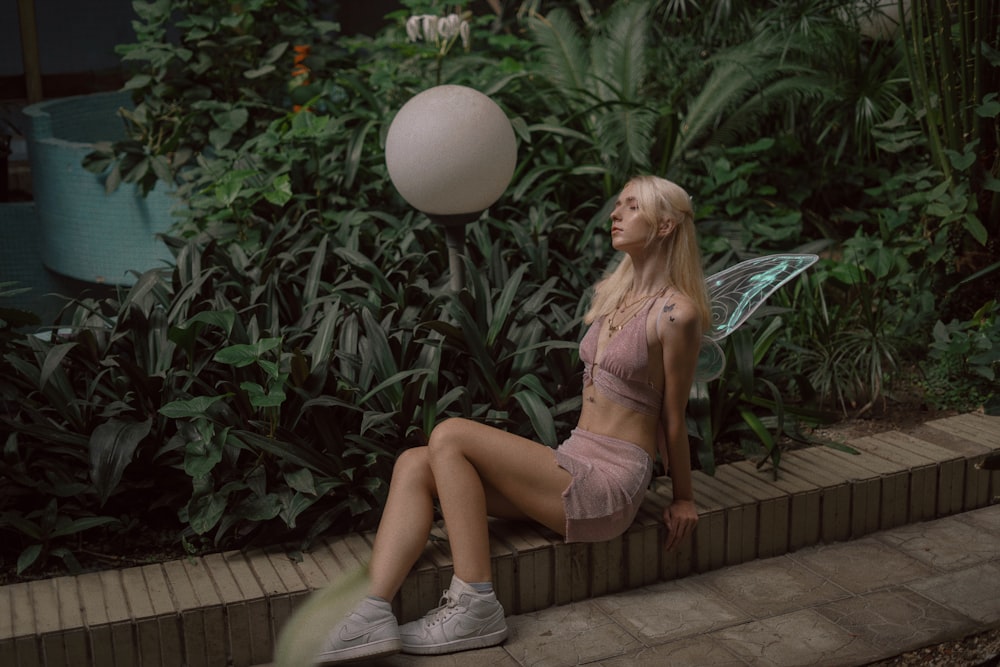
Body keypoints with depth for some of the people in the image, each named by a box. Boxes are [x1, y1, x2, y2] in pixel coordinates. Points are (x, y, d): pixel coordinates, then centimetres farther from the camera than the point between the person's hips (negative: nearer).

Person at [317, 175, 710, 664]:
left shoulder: (676, 312, -12)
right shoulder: (612, 293, 14)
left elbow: (672, 419, -4)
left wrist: (683, 498, 5)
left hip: (609, 486, -8)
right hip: (575, 461, 8)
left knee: (450, 436, -20)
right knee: (414, 464, -11)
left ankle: (475, 607, -19)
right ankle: (373, 613, -27)